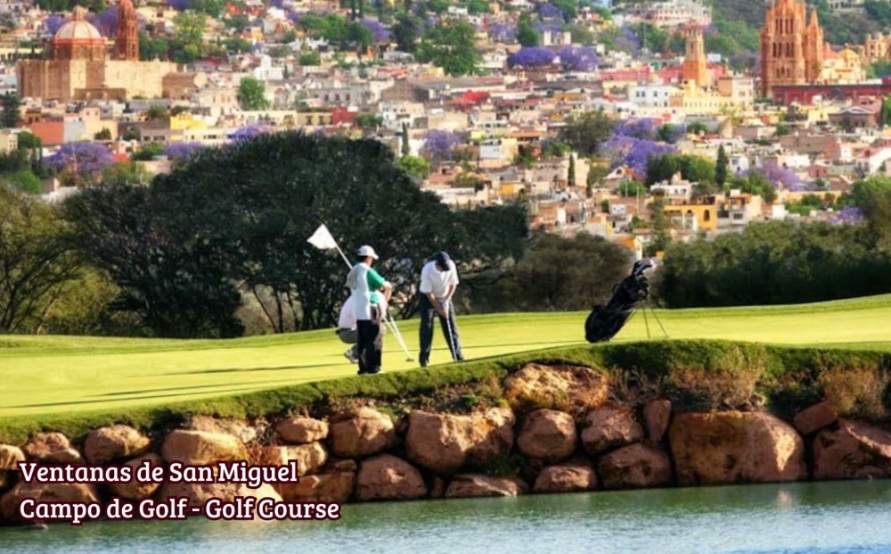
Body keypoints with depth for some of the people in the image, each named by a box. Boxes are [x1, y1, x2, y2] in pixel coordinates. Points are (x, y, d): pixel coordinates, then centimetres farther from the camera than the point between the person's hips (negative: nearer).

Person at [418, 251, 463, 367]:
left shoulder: (451, 266, -20)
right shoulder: (427, 271, -30)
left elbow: (453, 284, -6)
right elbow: (428, 292, -23)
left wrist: (446, 300, -15)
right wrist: (439, 309, -22)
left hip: (444, 298, 4)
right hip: (428, 299, -4)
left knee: (451, 327, 0)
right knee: (427, 328, -8)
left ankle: (457, 356, 3)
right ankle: (424, 359, -4)